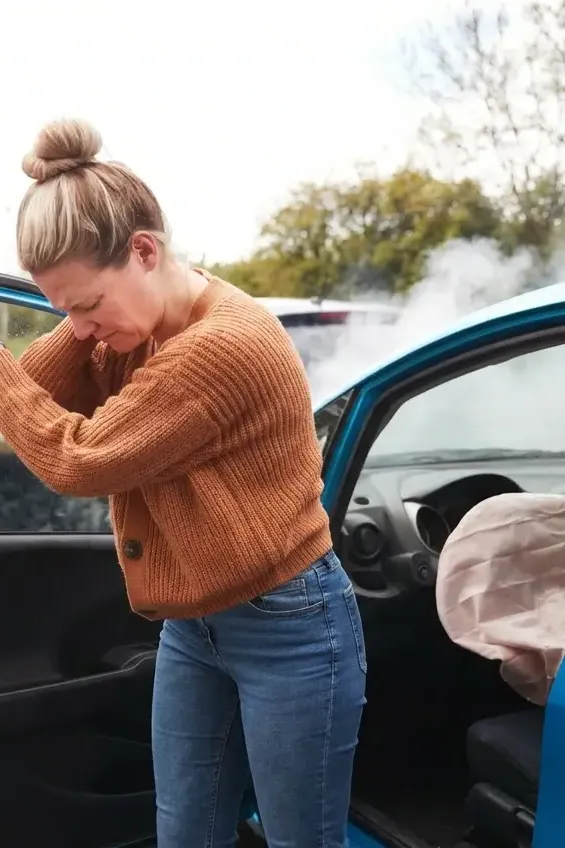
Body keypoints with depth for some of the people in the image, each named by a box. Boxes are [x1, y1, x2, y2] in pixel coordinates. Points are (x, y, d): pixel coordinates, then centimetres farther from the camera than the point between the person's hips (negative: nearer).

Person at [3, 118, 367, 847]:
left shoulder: (227, 346, -27)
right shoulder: (133, 325, 2)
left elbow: (76, 459, -21)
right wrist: (84, 327, -17)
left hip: (288, 630, -8)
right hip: (191, 629, 8)